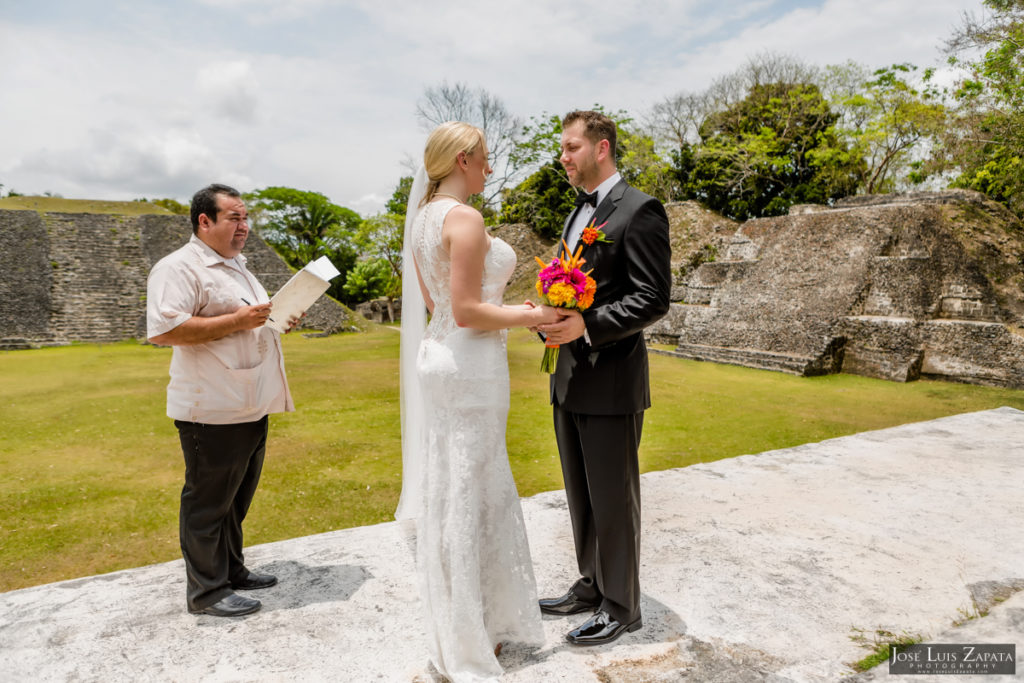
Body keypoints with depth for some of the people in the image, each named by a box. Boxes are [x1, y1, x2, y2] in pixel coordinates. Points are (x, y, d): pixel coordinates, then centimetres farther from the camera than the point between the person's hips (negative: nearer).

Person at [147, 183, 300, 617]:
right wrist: (236, 320, -23)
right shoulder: (179, 267, -11)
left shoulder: (237, 268, 20)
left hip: (250, 406, 9)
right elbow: (164, 329, -23)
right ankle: (206, 591, 17)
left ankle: (232, 570, 33)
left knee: (237, 497, 18)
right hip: (212, 411, -9)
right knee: (208, 501, 3)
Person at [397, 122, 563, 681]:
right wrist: (532, 316, -11)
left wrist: (506, 308, 18)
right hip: (470, 366, -10)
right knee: (467, 496, 2)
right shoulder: (465, 219, -17)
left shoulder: (423, 219, 12)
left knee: (450, 491, 18)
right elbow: (467, 312, -22)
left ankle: (470, 623, 37)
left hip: (440, 357, 10)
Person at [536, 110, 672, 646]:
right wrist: (551, 317, 2)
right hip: (570, 379, 9)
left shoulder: (638, 211, -10)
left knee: (613, 499, 5)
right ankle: (591, 586, 36)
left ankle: (621, 606, 23)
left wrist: (587, 326, -25)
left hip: (611, 382, -9)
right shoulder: (578, 213, 17)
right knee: (581, 496, 18)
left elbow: (653, 299, -17)